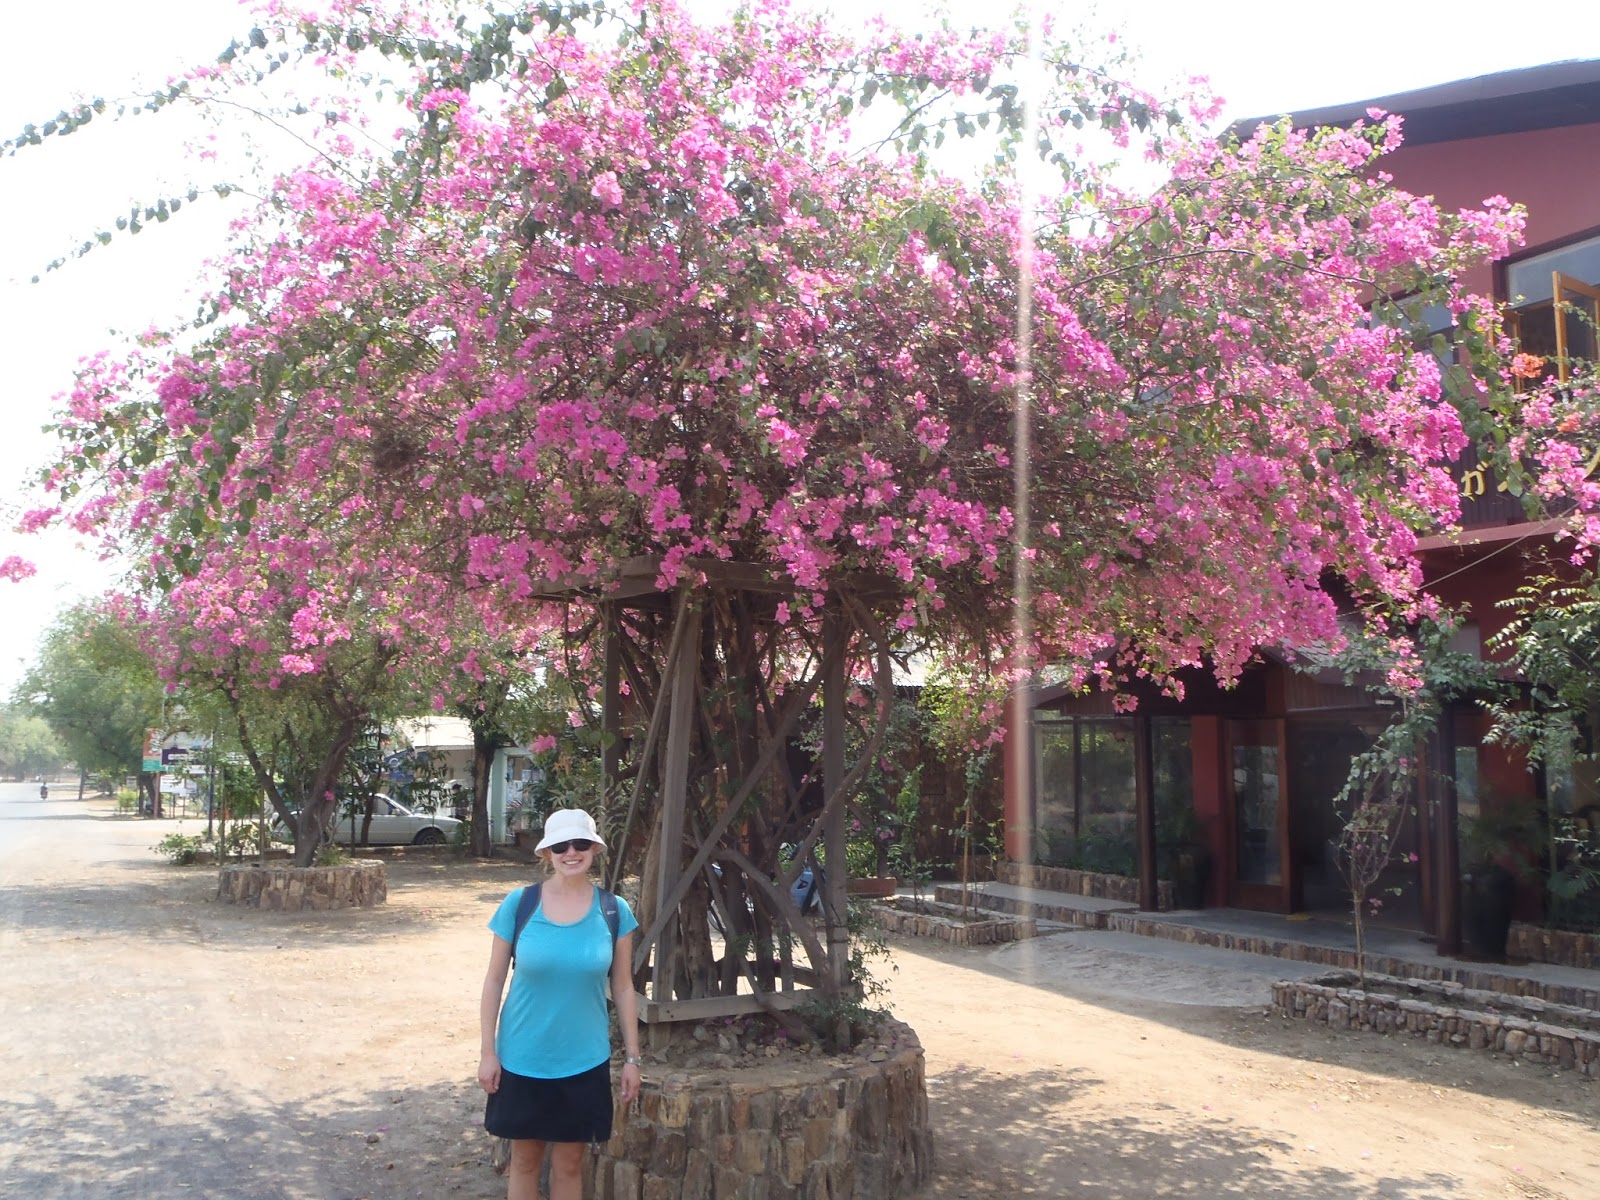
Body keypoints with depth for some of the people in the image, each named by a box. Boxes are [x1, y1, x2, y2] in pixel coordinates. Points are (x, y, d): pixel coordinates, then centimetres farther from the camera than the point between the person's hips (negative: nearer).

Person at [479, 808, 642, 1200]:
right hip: (522, 1058, 0)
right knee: (525, 1158, 13)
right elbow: (494, 980, -3)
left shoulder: (614, 912, -6)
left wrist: (632, 1057, 1)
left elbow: (623, 988, 1)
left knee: (570, 1161, 12)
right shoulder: (518, 904, -9)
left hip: (584, 1060, 1)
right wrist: (488, 1051, -5)